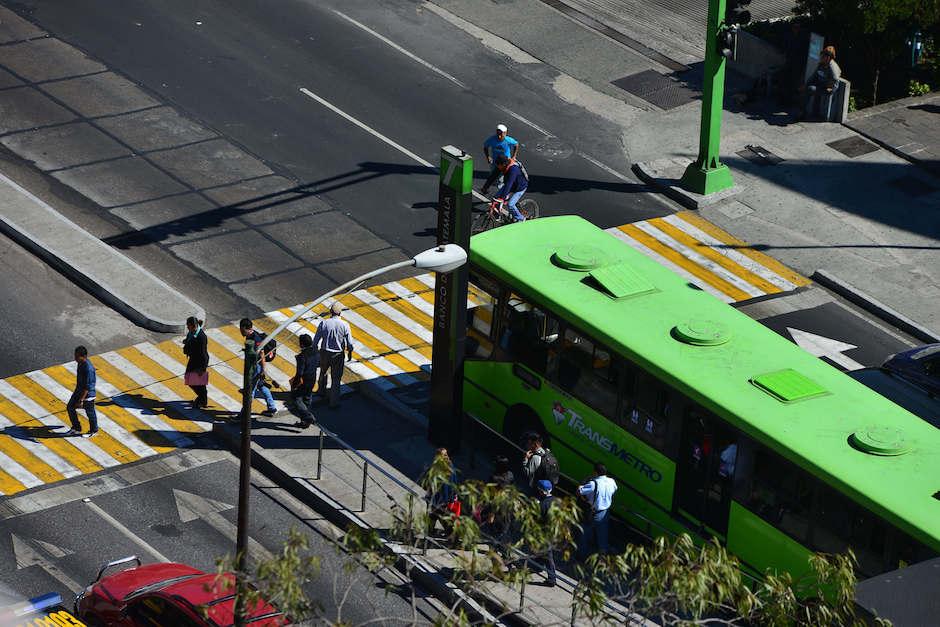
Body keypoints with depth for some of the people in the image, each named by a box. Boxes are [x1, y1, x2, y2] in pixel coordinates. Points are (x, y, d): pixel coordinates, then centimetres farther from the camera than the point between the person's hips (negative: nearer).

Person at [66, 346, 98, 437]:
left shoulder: (88, 368, -33)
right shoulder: (81, 363, -5)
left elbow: (87, 386, -29)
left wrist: (81, 400, -28)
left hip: (88, 394, -9)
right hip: (79, 390, 9)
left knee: (90, 413, 11)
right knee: (70, 407, 16)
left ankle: (93, 431, 33)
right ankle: (76, 428, 32)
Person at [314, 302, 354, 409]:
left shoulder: (324, 324, -13)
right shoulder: (344, 326, -15)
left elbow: (316, 341, -8)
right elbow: (350, 344, -9)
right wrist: (350, 352, 10)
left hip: (324, 353, 2)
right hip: (338, 355, -2)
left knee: (323, 372, 29)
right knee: (336, 379, 9)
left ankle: (321, 391, 48)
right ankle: (334, 401, 10)